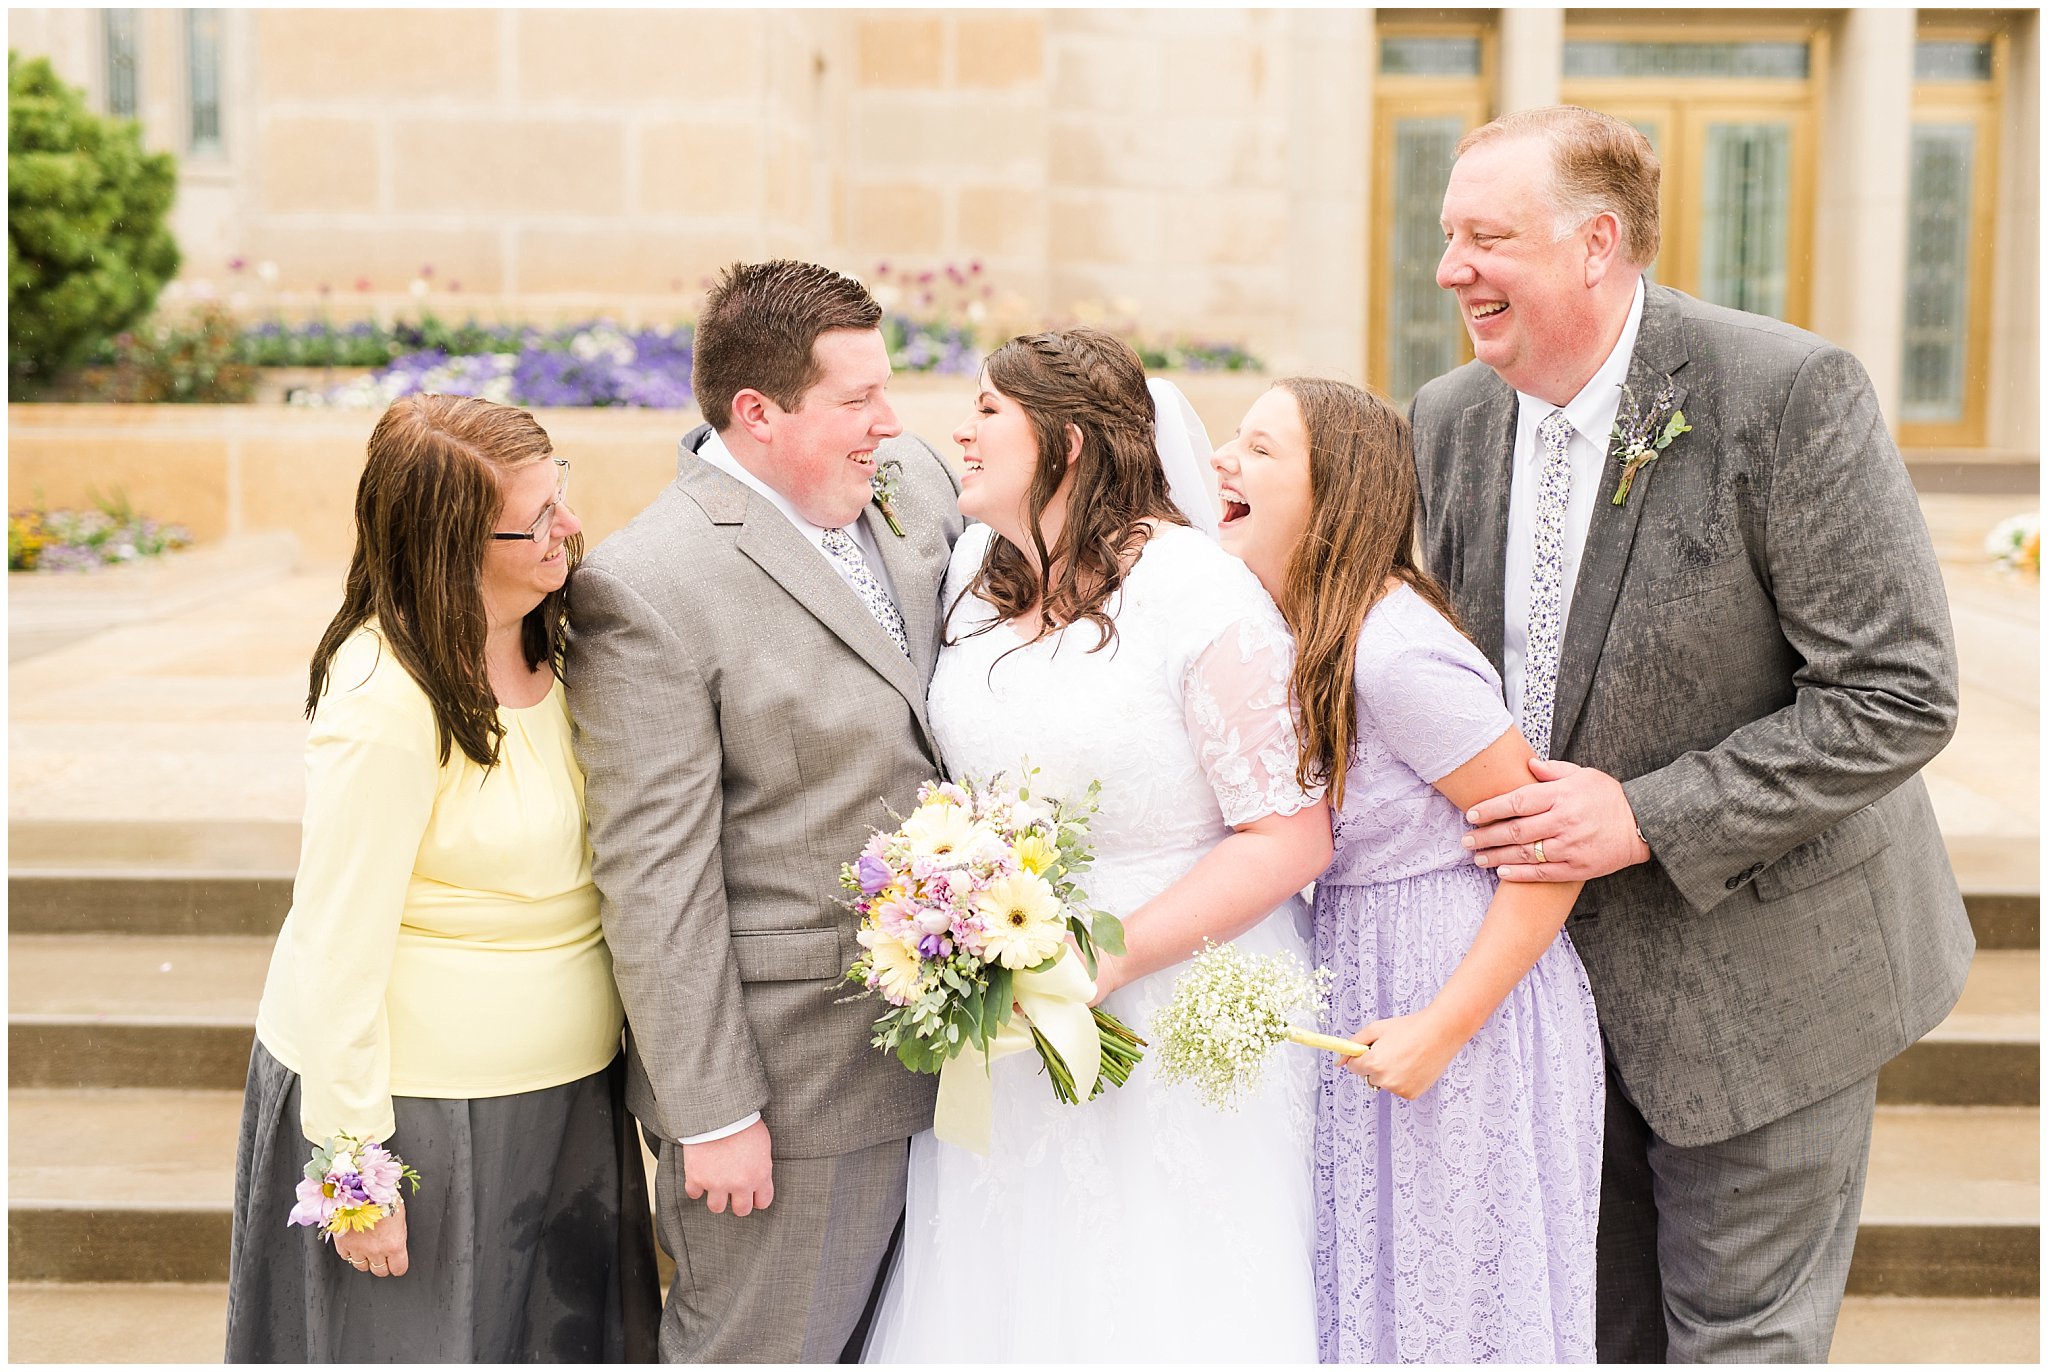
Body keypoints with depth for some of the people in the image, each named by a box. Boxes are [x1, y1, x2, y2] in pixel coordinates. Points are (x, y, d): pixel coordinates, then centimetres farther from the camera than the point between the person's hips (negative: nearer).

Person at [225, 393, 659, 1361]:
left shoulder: (547, 642, 1)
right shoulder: (386, 701, -24)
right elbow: (338, 950, -21)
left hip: (562, 1092, 8)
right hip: (415, 1105, -7)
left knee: (568, 1334, 18)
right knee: (428, 1336, 10)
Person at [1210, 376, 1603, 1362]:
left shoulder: (1394, 654, -24)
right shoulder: (1297, 635, 3)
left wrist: (1441, 1029, -21)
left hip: (1463, 987, -8)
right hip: (1355, 982, 8)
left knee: (1444, 1298, 6)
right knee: (1365, 1290, 18)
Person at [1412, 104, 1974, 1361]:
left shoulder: (1790, 393, -20)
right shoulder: (1452, 418, -1)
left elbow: (1900, 694, -21)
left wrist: (1650, 818, -24)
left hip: (1755, 970, -5)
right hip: (1547, 964, 6)